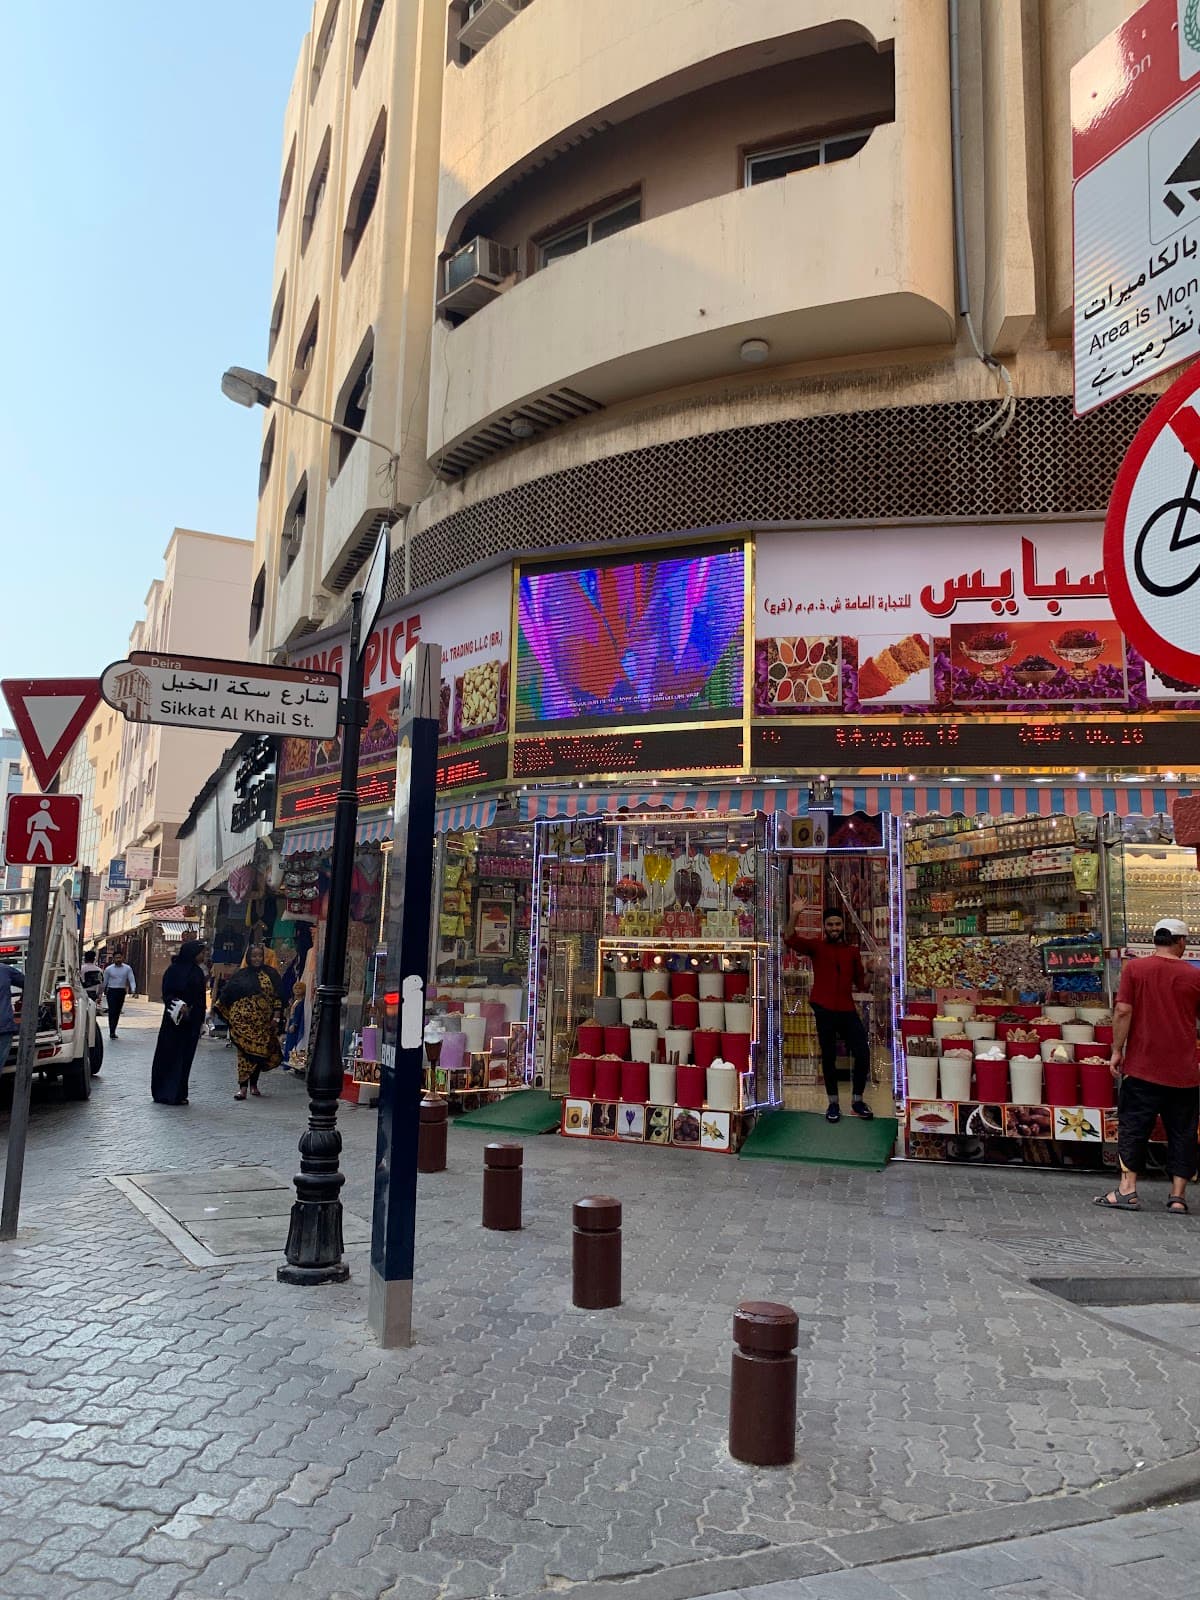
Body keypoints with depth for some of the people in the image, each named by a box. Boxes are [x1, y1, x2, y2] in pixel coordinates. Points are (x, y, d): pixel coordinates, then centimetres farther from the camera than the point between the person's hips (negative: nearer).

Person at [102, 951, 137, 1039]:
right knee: (112, 1011, -12)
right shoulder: (108, 969, -1)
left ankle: (113, 1031, 21)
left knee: (117, 1012, 10)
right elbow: (104, 982, 5)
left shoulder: (127, 968, 1)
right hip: (111, 991, -2)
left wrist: (133, 989, -20)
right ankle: (112, 1032, -13)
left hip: (121, 992, 2)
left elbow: (132, 980, -3)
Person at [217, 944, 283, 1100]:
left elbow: (277, 996, 4)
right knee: (245, 1050, -8)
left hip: (263, 1020, 1)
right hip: (243, 1019, -1)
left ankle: (253, 1084, 20)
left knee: (260, 1052, 6)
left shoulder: (270, 973, 6)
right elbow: (226, 994, 9)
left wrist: (276, 1016, -2)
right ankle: (243, 1087, -10)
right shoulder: (240, 974, 7)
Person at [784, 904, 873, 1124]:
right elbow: (790, 939, -12)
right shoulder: (816, 947, 5)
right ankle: (833, 1103, 18)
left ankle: (857, 1100, 14)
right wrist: (795, 914, -24)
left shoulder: (853, 951, 13)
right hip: (824, 1010, -2)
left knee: (863, 1053, -2)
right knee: (828, 1056, 6)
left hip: (847, 1010, 2)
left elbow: (861, 983, 13)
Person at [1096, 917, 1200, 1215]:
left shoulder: (1135, 968, -5)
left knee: (1133, 1127, 6)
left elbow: (1123, 1012, -10)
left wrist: (1117, 1050, -2)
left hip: (1142, 1066, -1)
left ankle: (1128, 1189, 3)